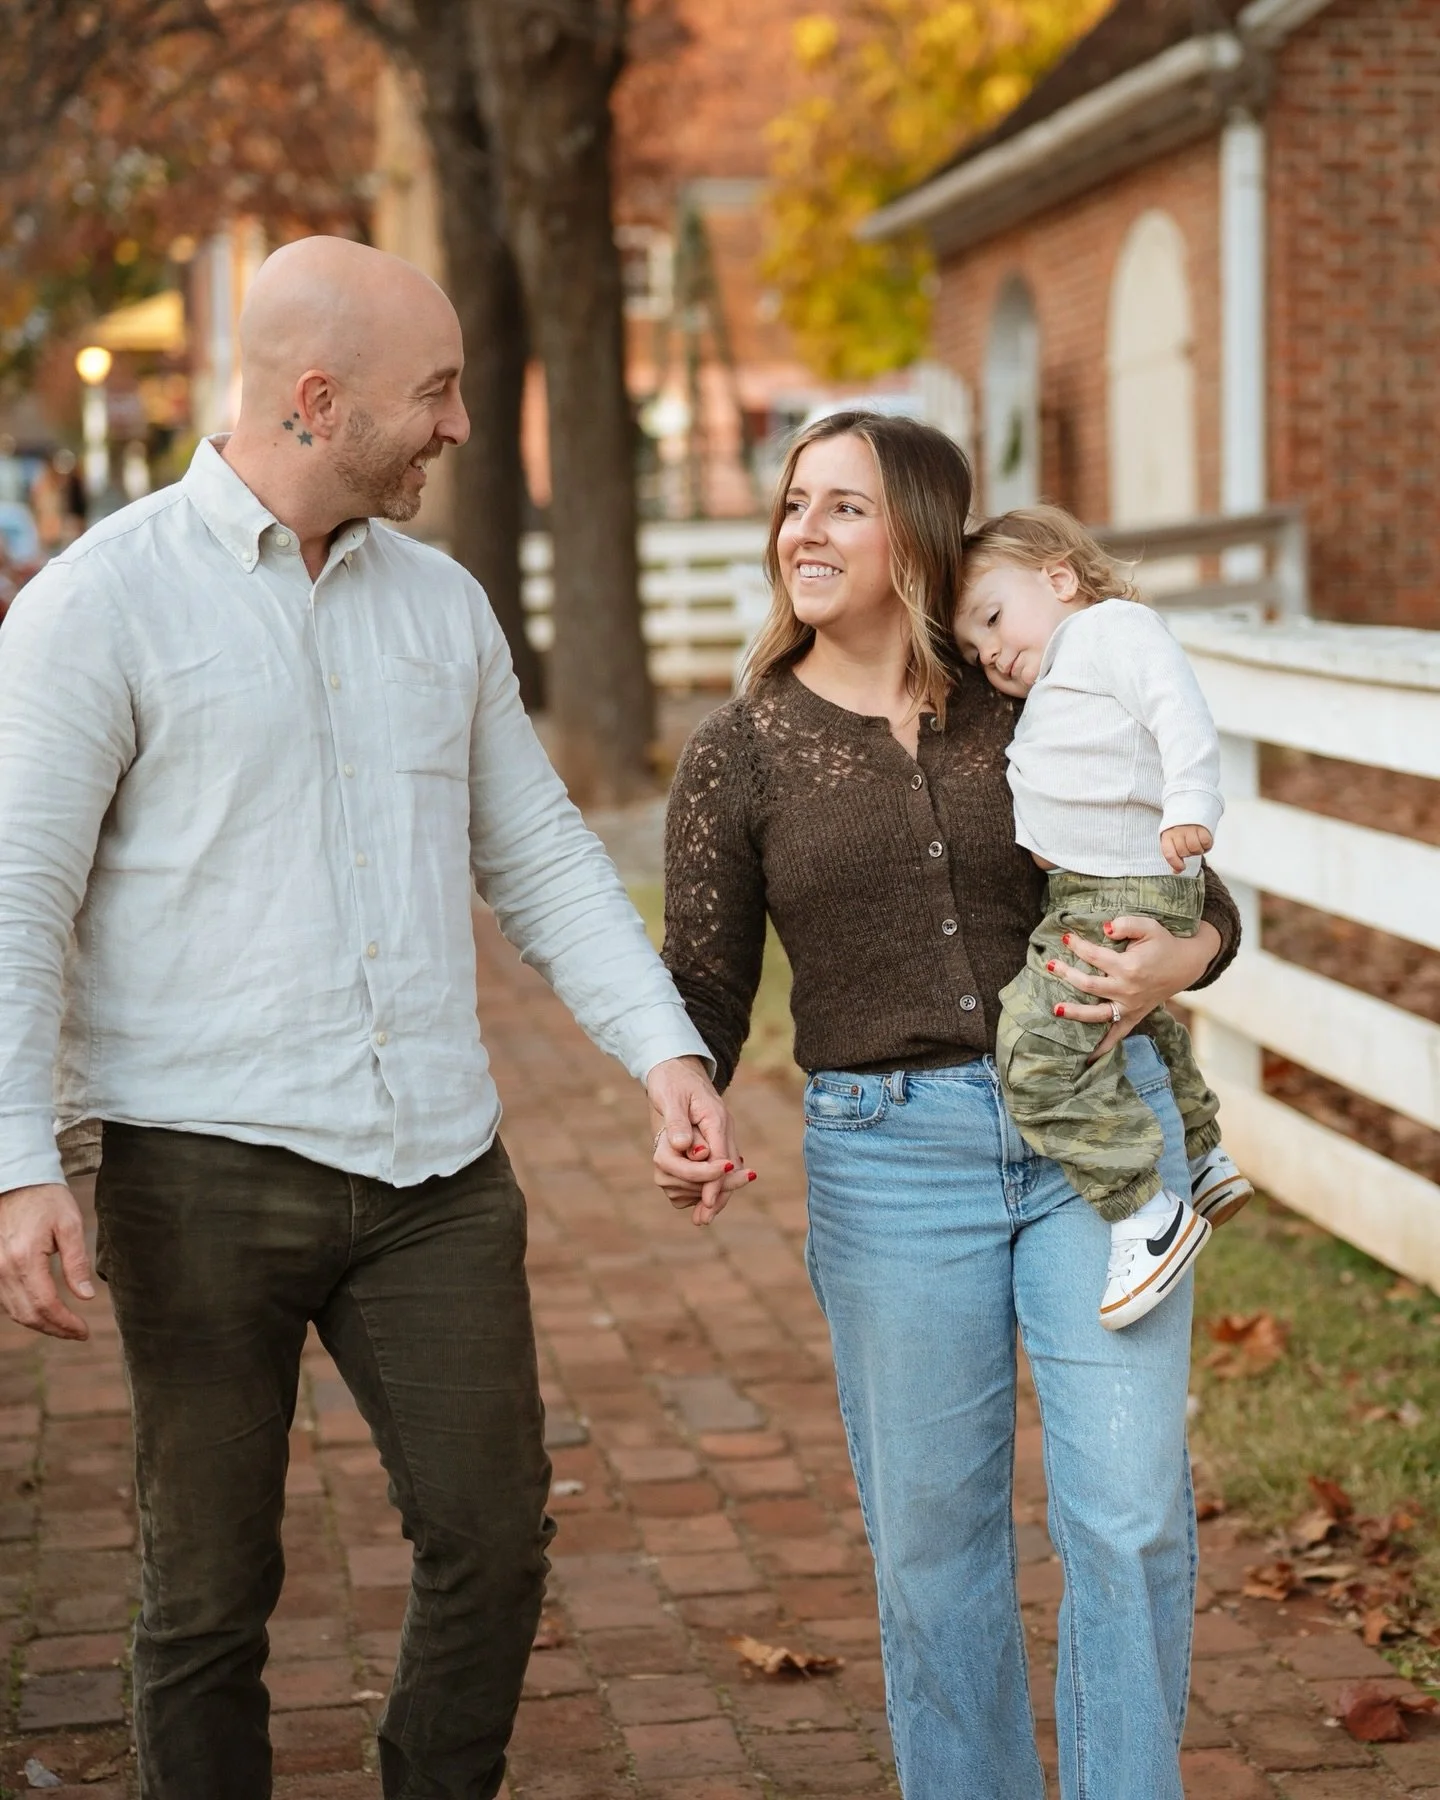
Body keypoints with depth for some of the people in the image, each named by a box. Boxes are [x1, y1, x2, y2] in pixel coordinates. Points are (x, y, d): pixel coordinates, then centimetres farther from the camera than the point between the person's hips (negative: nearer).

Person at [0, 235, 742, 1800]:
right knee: (210, 1593, 6)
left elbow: (538, 857, 16)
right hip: (205, 1171, -4)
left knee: (494, 1542, 6)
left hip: (437, 1167, 5)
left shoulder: (440, 603, 11)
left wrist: (663, 1048, 3)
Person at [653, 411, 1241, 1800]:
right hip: (890, 1153, 0)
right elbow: (706, 985, 5)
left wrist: (1176, 961, -13)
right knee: (932, 1530, 7)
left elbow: (1191, 889, 10)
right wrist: (677, 1122, -15)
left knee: (1133, 1518, -3)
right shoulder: (737, 754, 3)